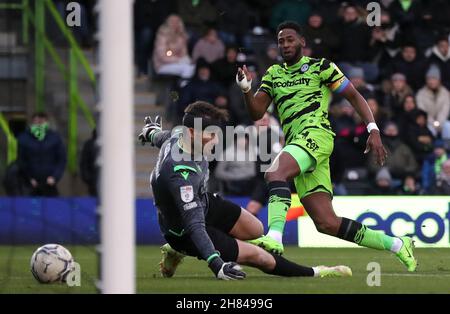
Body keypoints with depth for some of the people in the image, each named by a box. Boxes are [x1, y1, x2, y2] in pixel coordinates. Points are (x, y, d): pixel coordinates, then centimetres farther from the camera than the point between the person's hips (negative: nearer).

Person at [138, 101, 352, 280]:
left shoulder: (179, 136, -14)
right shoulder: (181, 174, -42)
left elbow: (164, 137, 13)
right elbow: (194, 225, -43)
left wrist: (152, 132, 38)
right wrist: (216, 264, -50)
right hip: (185, 231, -10)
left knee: (255, 230, 20)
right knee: (256, 255, -9)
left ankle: (177, 251, 26)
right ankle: (313, 274, 14)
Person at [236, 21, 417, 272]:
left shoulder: (320, 67, 7)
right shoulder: (273, 74, 21)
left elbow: (354, 96, 6)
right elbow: (257, 112, 13)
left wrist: (373, 130, -6)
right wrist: (246, 88, -6)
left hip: (316, 134, -6)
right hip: (296, 143, 6)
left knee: (275, 173, -34)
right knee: (328, 224, -2)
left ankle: (274, 237, -47)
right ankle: (396, 244, 10)